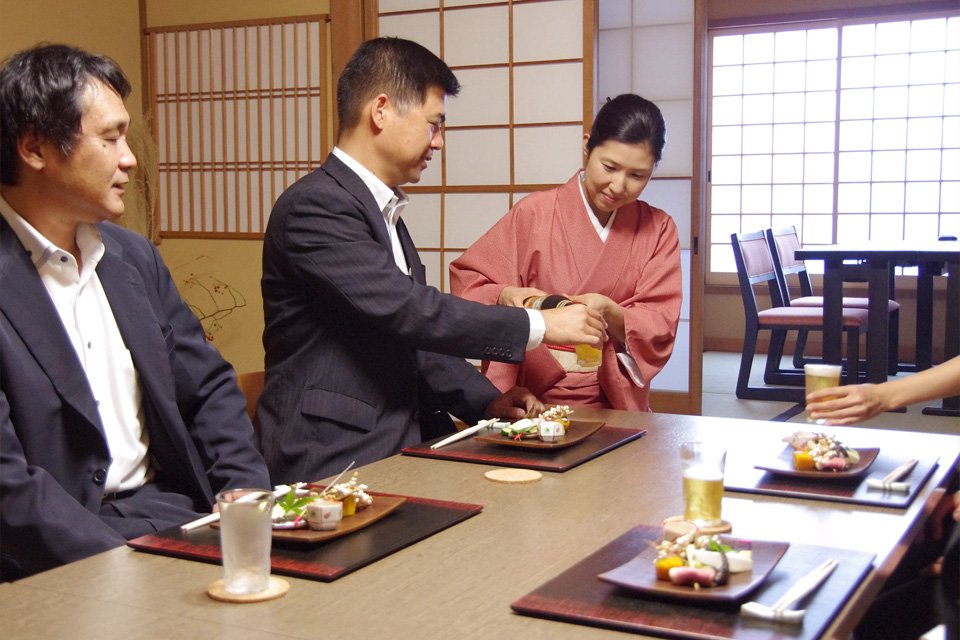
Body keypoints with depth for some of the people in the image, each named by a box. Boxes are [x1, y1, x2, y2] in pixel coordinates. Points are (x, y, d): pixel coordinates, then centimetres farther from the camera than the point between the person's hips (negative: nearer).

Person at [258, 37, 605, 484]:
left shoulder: (381, 210, 18)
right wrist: (538, 325, -16)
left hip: (395, 444, 9)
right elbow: (407, 311, -22)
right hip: (332, 464, -9)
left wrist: (484, 399, 7)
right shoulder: (313, 207, -14)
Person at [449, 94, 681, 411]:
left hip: (615, 407, 2)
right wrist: (505, 296, -16)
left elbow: (659, 328, 2)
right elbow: (467, 280, 5)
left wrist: (611, 313, -17)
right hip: (531, 401, -1)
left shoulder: (659, 230, 8)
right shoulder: (535, 213, 1)